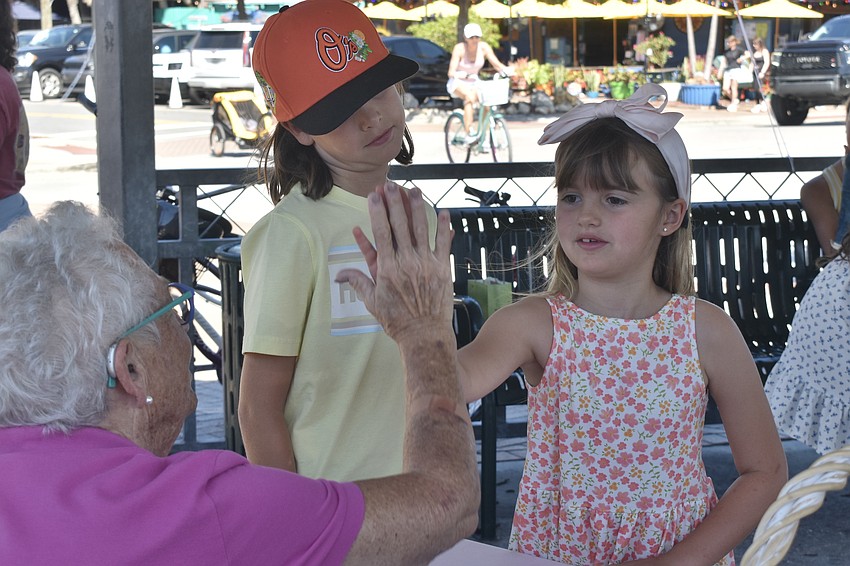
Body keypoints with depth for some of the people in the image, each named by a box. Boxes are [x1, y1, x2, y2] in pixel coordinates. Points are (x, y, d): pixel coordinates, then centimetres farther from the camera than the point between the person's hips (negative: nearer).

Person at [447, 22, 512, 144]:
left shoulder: (483, 47, -8)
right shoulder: (459, 48, -18)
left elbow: (496, 64, -10)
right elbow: (451, 72, -24)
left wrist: (505, 69, -32)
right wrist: (459, 74, -46)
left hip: (474, 83, 4)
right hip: (458, 83, -4)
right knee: (470, 96, -37)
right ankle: (469, 133, -39)